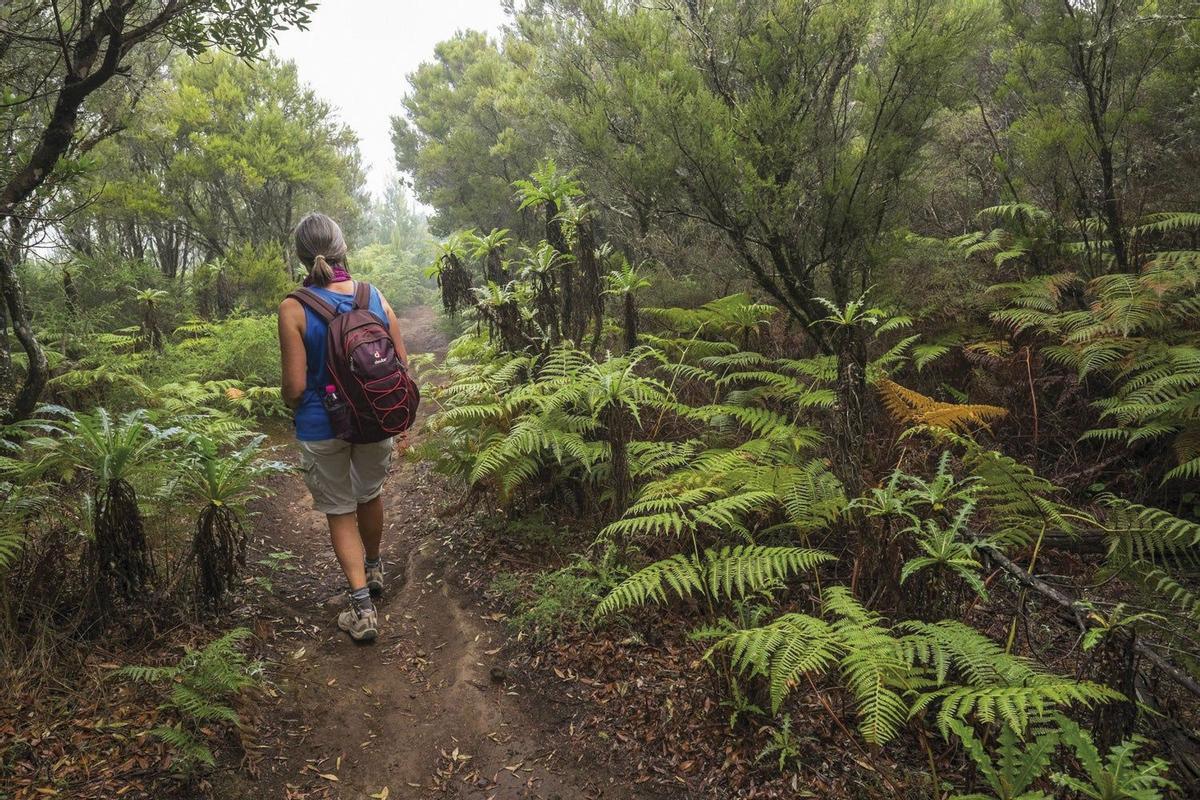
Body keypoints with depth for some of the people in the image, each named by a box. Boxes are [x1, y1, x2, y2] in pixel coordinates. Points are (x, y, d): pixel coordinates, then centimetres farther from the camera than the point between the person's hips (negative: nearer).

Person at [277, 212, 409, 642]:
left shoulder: (294, 309, -16)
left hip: (321, 427, -3)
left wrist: (291, 402, 7)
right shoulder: (375, 297, -7)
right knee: (370, 494, 27)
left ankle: (362, 607, 11)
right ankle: (373, 569, 49)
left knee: (340, 512, 13)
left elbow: (295, 386, -16)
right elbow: (402, 364, -4)